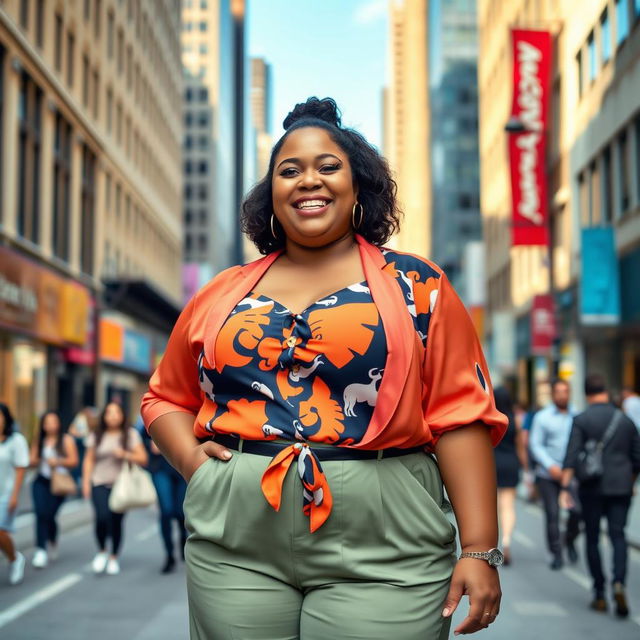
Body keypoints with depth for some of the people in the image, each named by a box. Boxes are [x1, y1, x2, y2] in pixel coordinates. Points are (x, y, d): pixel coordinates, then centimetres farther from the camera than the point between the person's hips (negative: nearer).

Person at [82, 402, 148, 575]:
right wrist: (86, 481, 4)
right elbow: (89, 460, 12)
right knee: (102, 517, -20)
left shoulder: (131, 435, 4)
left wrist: (125, 454, -14)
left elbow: (143, 459, 1)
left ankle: (114, 558, 19)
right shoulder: (96, 436, 9)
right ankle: (101, 551, 4)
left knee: (116, 522, 0)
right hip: (100, 485, 0)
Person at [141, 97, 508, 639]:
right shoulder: (222, 295, 11)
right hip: (234, 549, 3)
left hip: (381, 556, -2)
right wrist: (190, 458, 0)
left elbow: (460, 415, -2)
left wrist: (480, 549, -8)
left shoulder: (415, 285, 3)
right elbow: (166, 398, 20)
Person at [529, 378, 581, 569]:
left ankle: (570, 541, 19)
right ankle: (556, 554, 11)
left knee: (577, 510, -10)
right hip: (547, 475, -2)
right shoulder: (542, 417, 1)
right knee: (552, 514, -3)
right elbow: (535, 444, -4)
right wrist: (550, 465, -15)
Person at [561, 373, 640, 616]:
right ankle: (619, 583, -20)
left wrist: (565, 489, -13)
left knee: (592, 539, 8)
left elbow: (571, 457, -13)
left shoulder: (581, 420, -4)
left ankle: (599, 594, 11)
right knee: (618, 536, 3)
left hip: (592, 488, -2)